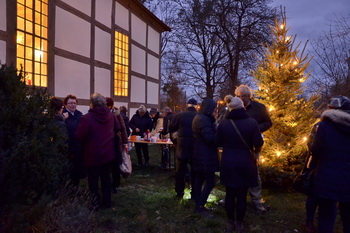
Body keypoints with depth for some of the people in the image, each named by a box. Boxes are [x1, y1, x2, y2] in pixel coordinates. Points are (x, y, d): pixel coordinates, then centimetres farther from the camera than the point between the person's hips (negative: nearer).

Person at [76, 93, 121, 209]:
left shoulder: (87, 118, -23)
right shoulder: (110, 115, -5)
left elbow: (79, 136, -21)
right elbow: (117, 128, 9)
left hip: (93, 154, -5)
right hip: (108, 153, 5)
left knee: (93, 180, 10)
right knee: (106, 178, 18)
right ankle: (107, 201, 27)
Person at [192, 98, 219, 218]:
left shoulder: (198, 117, 13)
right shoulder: (204, 119, -19)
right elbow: (210, 138, -25)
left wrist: (216, 130, 3)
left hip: (199, 154, 11)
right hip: (205, 155, -11)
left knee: (199, 180, 14)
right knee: (210, 182, -4)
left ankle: (198, 205, 24)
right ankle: (200, 207, 3)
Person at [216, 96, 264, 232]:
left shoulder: (224, 123, -6)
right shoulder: (252, 122, -10)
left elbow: (218, 143, 3)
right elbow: (259, 144, -10)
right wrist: (254, 153, 11)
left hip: (228, 164, 1)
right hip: (245, 164, -1)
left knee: (230, 194, 14)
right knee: (242, 195, 11)